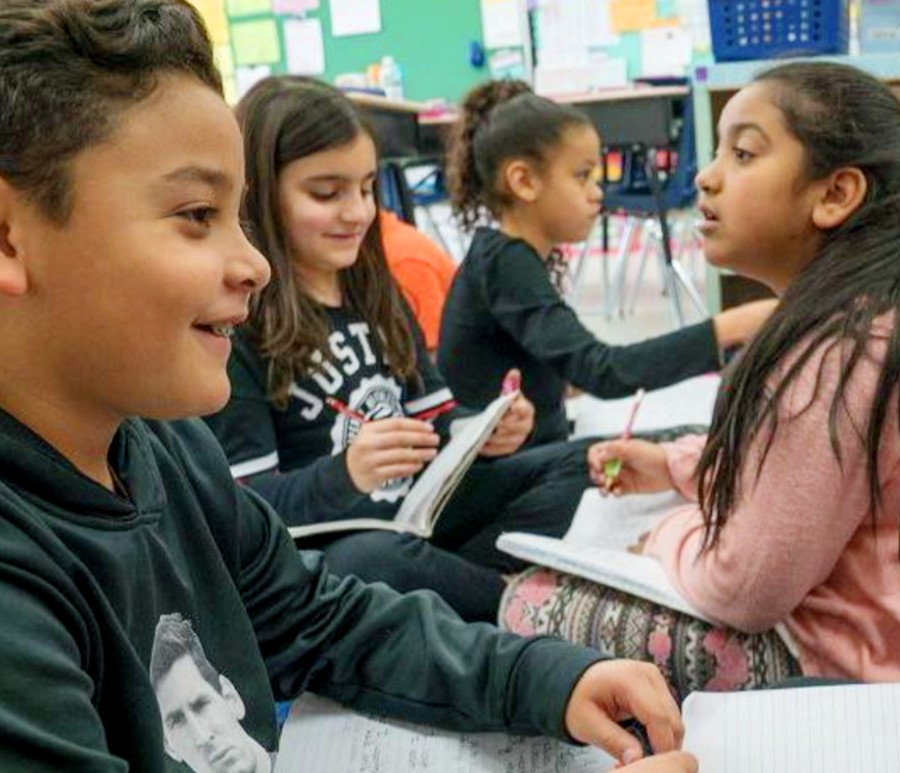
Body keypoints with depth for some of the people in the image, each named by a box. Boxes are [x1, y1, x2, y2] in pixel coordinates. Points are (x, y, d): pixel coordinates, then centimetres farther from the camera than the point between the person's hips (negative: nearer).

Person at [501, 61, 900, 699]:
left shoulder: (841, 355, -29)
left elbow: (744, 591, -23)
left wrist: (668, 535, -3)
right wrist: (677, 465, 13)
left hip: (835, 664, -10)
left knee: (533, 603, -4)